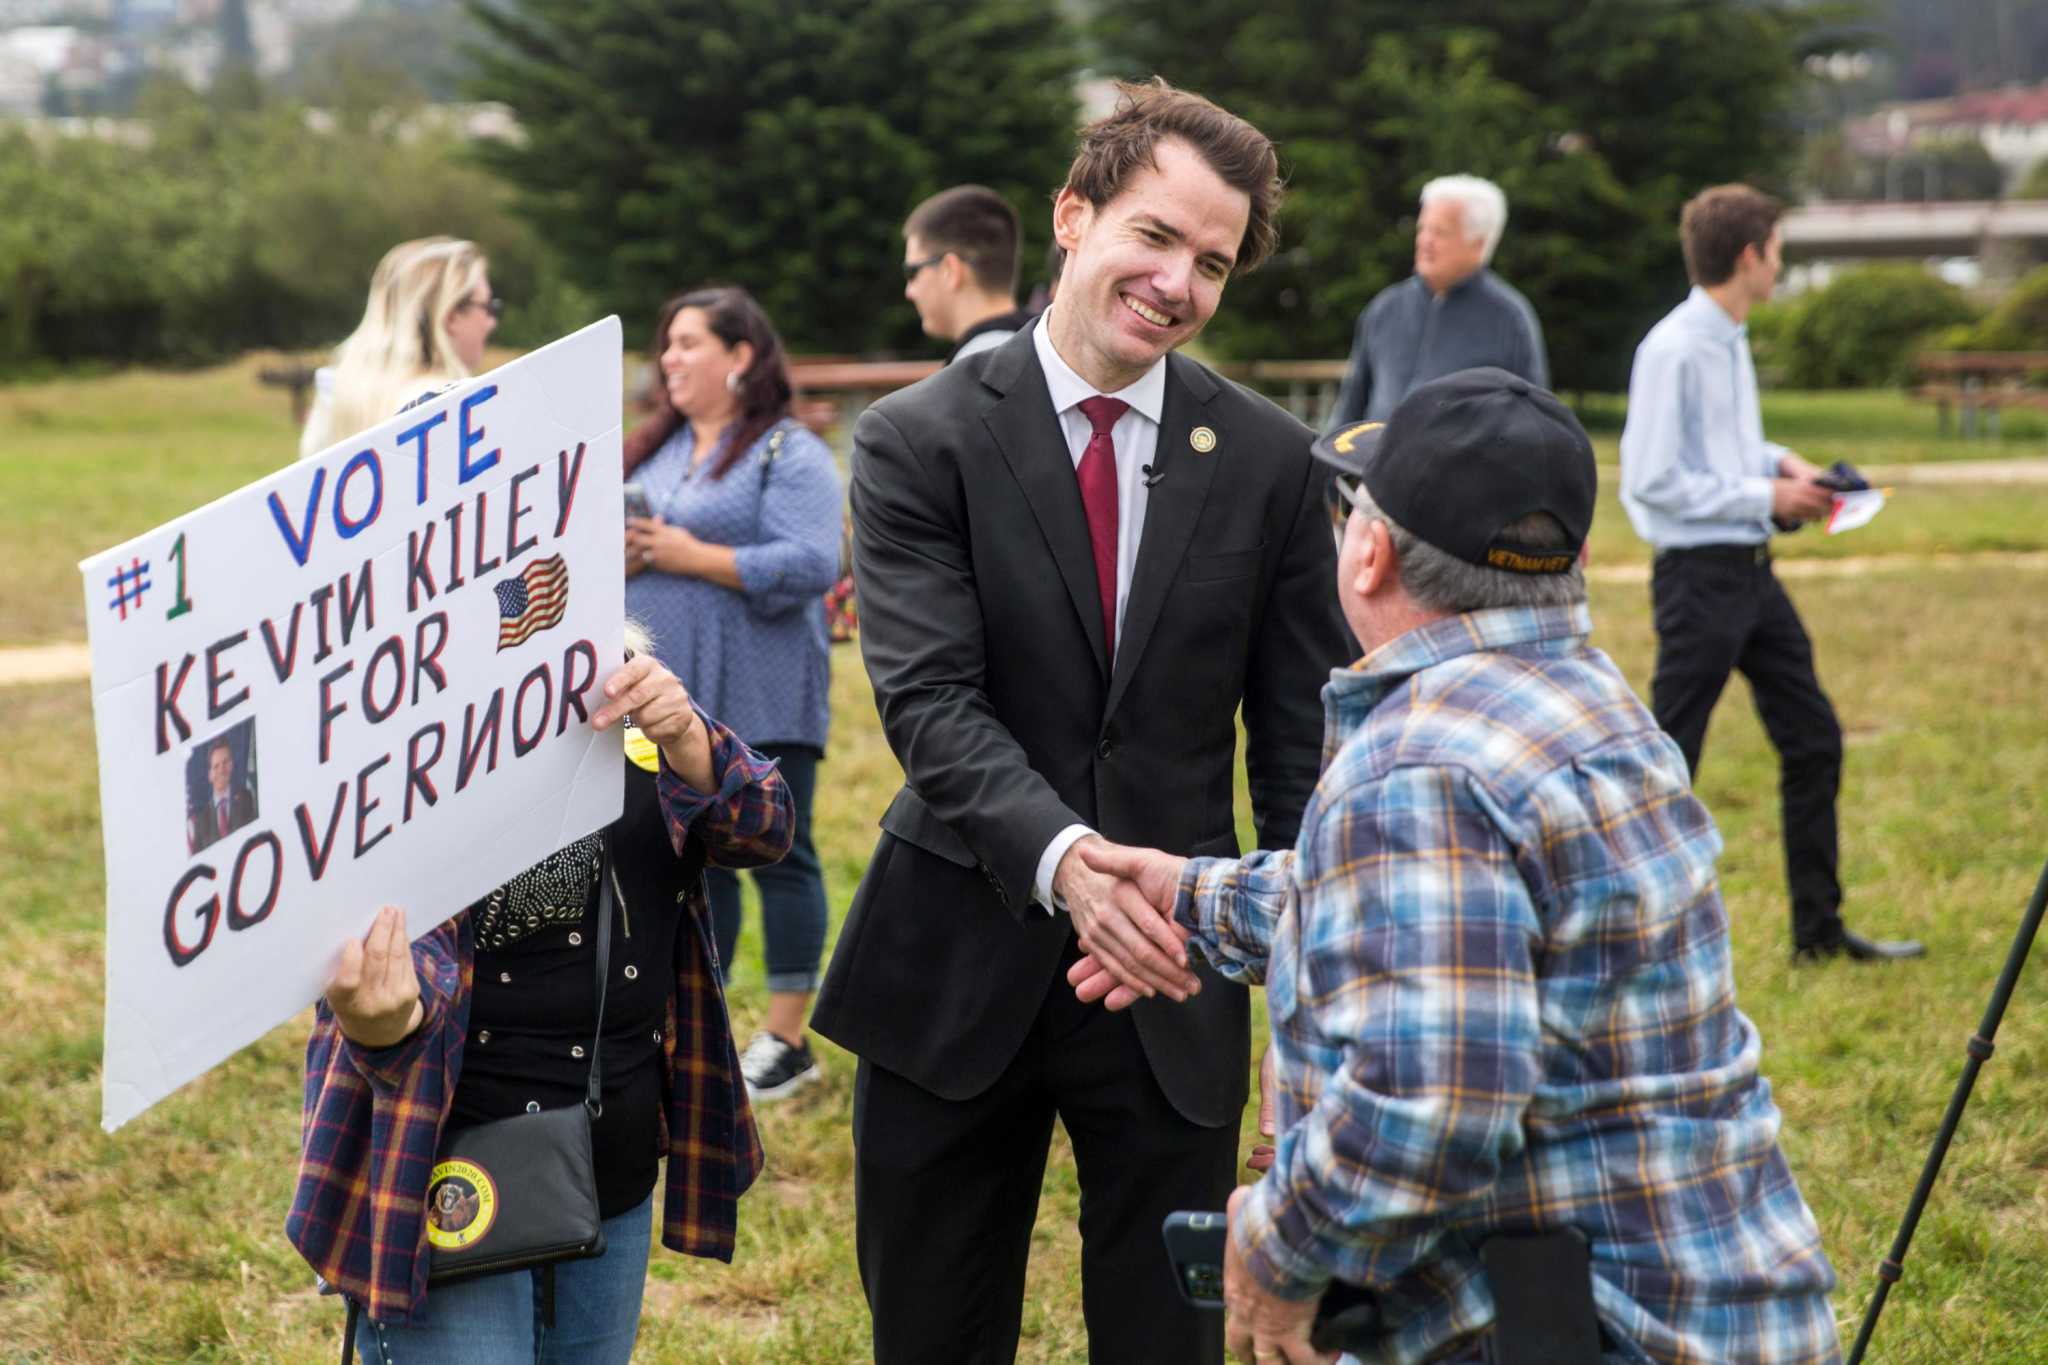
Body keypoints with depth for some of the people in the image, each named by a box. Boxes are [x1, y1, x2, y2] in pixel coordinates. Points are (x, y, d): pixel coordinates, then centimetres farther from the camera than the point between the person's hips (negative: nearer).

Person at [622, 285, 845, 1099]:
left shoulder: (789, 454, -5)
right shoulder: (652, 449, 17)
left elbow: (811, 566, -17)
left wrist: (691, 556, -17)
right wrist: (614, 553, -6)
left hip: (758, 703, -7)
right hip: (666, 697, 7)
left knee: (778, 856, 0)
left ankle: (786, 1041, 6)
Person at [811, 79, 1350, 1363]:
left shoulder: (1269, 460, 1)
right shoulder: (921, 440, -6)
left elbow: (1300, 732, 4)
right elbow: (931, 701, -17)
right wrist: (1066, 861, -34)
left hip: (1174, 982, 1)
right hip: (959, 975, -1)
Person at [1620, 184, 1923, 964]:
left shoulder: (1731, 340, 11)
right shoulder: (1674, 351, -18)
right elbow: (1652, 480, -20)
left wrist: (1781, 463, 6)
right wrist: (1767, 496, -15)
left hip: (1752, 573, 10)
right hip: (1700, 576, -10)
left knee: (1812, 739, 12)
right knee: (1669, 759, -4)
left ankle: (1820, 928, 21)